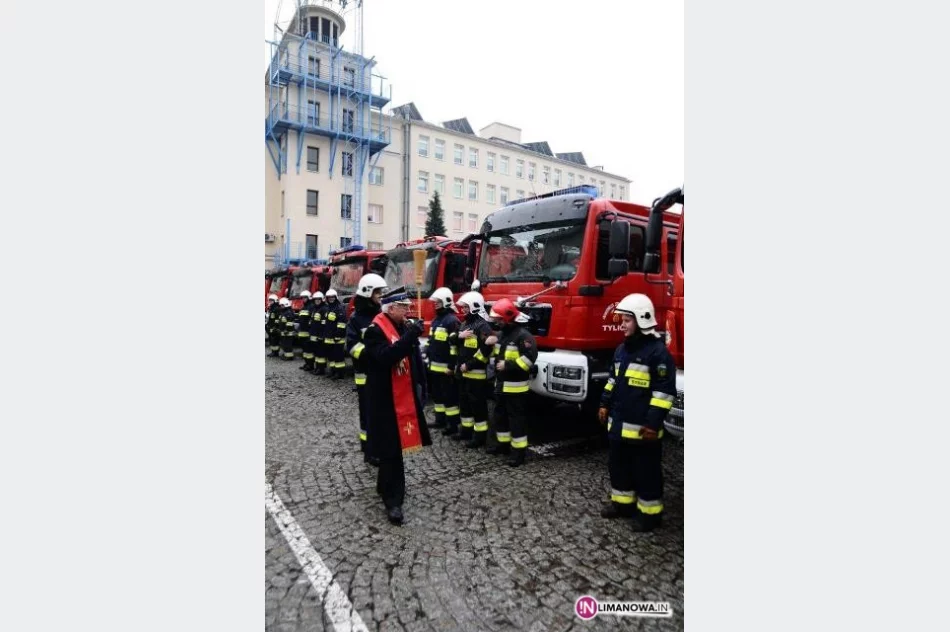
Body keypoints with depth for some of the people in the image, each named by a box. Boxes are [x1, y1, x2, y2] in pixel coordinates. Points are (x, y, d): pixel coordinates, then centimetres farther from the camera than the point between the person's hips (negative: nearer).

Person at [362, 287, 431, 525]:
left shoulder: (405, 327, 7)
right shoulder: (375, 331, -14)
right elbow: (385, 357, -30)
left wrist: (419, 384, 8)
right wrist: (409, 336, -33)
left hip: (405, 396, 8)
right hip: (385, 399, -7)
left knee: (395, 445, 19)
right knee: (390, 447, -3)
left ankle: (385, 485, 39)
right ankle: (393, 500, 7)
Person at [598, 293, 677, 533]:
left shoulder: (658, 351, -16)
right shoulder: (622, 349, 10)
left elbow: (665, 390, -18)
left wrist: (653, 422, -20)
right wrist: (605, 404, 17)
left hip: (642, 427, -8)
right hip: (619, 423, 8)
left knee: (646, 471, 6)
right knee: (618, 465, 19)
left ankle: (650, 512, 22)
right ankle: (622, 502, 35)